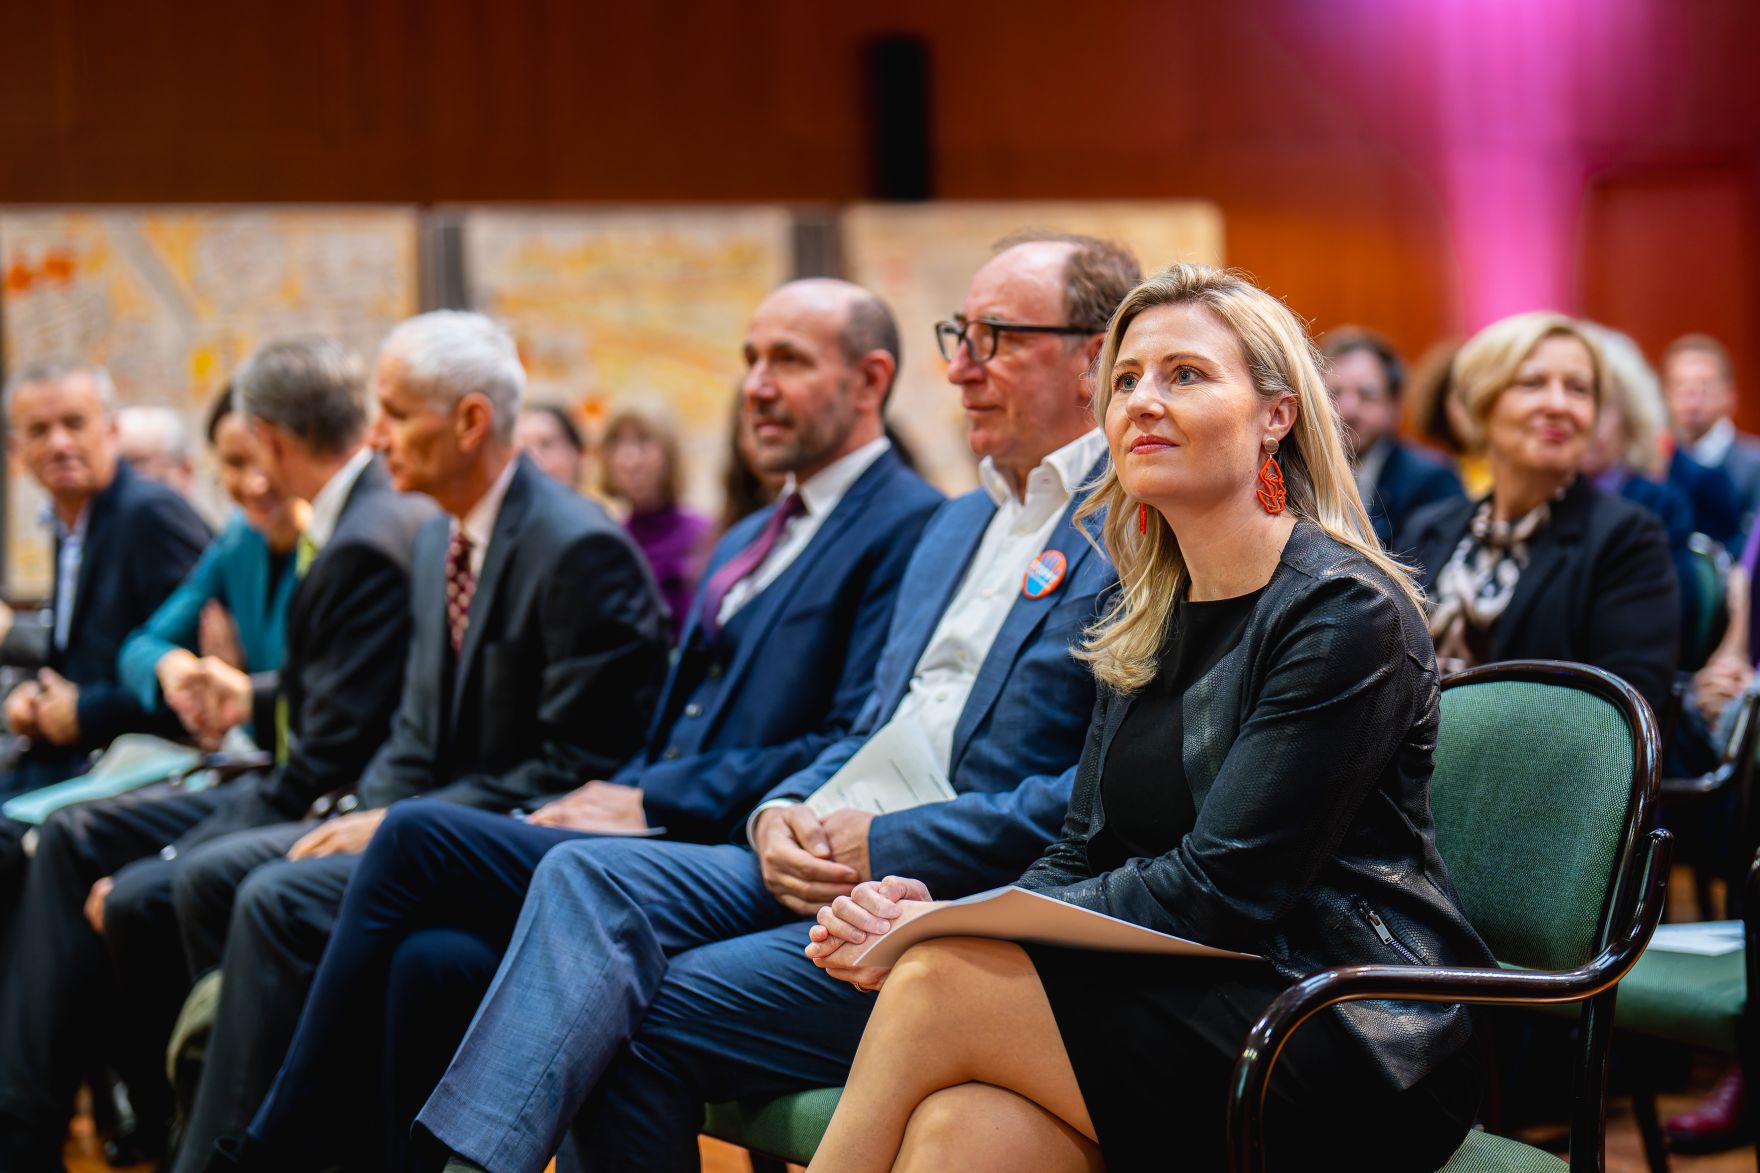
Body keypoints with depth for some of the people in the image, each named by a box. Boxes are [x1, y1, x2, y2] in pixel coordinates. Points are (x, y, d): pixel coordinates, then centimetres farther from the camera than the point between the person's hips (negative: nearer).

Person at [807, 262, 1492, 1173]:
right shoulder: (1148, 612, 16)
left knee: (939, 984, -24)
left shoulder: (1348, 612, -9)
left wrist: (960, 930, -17)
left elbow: (1223, 890, -17)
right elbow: (1084, 850, 12)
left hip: (1358, 1047, -6)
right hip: (1198, 1001, 6)